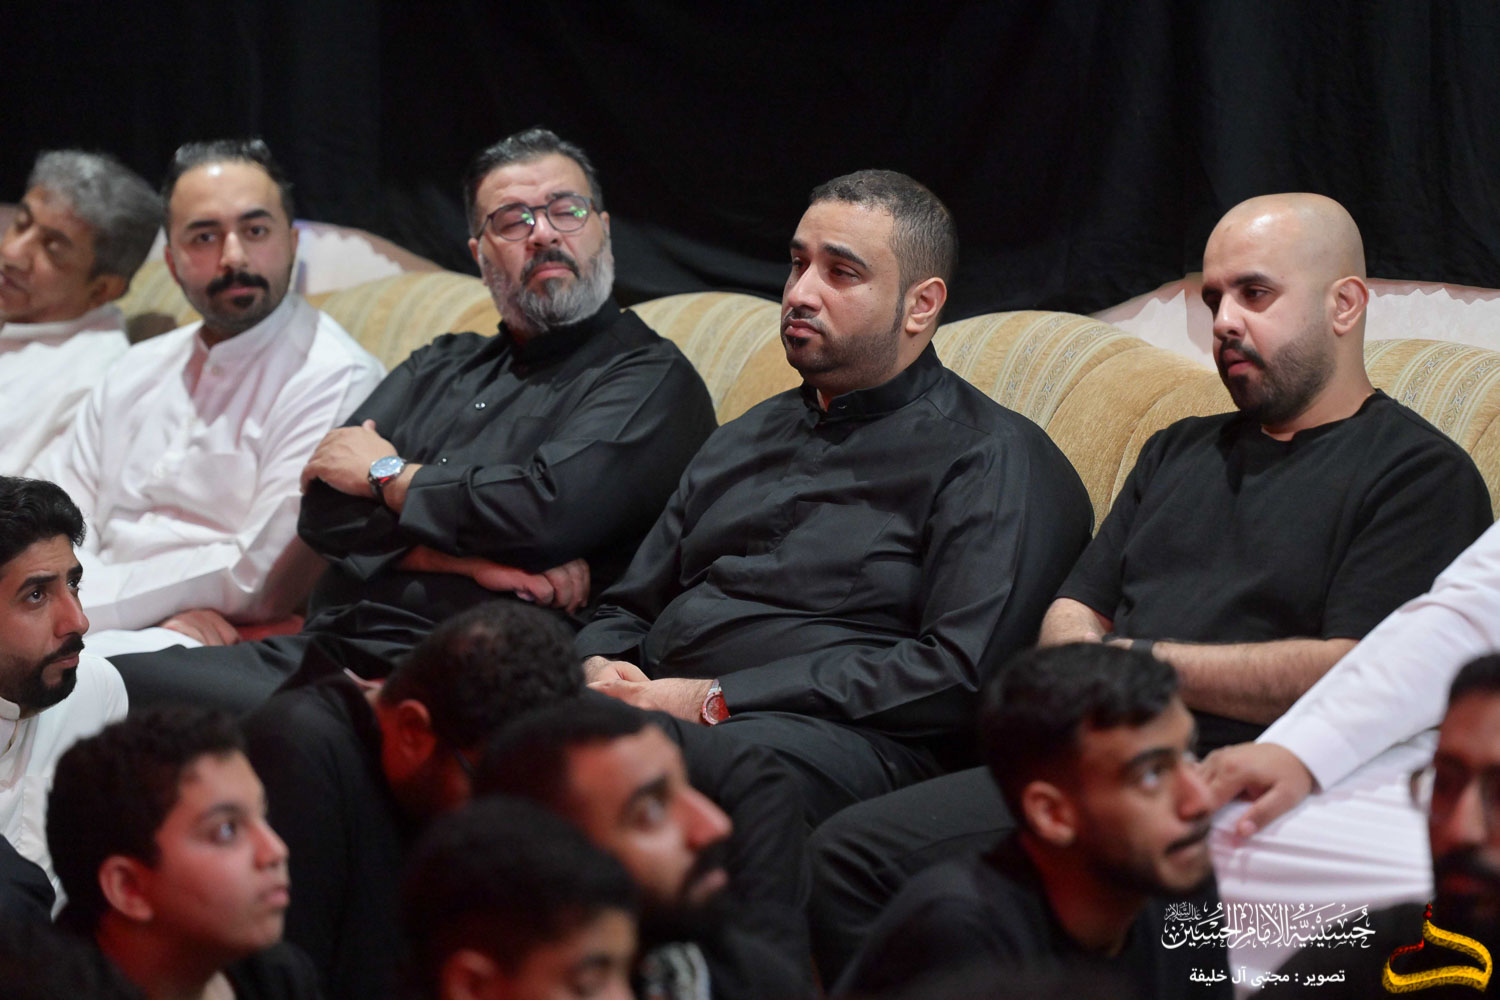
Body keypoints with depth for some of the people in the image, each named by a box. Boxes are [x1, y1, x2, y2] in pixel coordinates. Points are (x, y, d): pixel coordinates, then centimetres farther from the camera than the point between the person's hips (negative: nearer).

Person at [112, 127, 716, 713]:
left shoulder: (653, 378, 5)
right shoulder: (441, 368, 25)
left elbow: (549, 510, -14)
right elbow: (323, 512, 11)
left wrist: (387, 475, 2)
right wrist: (460, 557, -7)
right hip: (323, 647, 6)